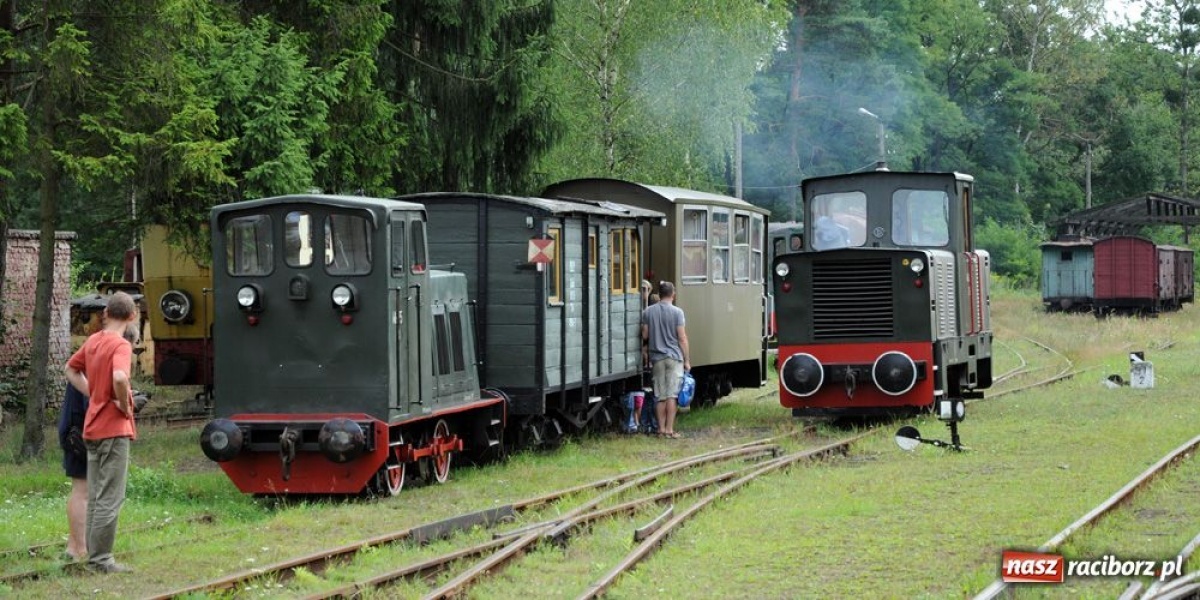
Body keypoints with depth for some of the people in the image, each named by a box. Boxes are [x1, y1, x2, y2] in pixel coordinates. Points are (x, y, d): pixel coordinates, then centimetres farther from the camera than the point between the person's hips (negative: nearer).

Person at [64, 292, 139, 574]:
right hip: (114, 429, -8)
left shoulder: (93, 341, 9)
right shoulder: (121, 345, -15)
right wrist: (125, 405, -15)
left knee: (95, 497, 14)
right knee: (110, 499, -3)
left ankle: (95, 556, 20)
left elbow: (71, 369, 23)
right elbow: (119, 378, -32)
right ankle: (101, 559, -2)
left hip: (92, 428, 8)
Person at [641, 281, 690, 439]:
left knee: (660, 396, 8)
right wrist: (687, 359, -2)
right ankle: (669, 429, -4)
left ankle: (661, 428, 9)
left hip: (656, 357, 3)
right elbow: (682, 338, -8)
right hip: (674, 356, -3)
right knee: (671, 394, -2)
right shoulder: (677, 312, -7)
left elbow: (645, 335, 5)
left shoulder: (647, 312, 2)